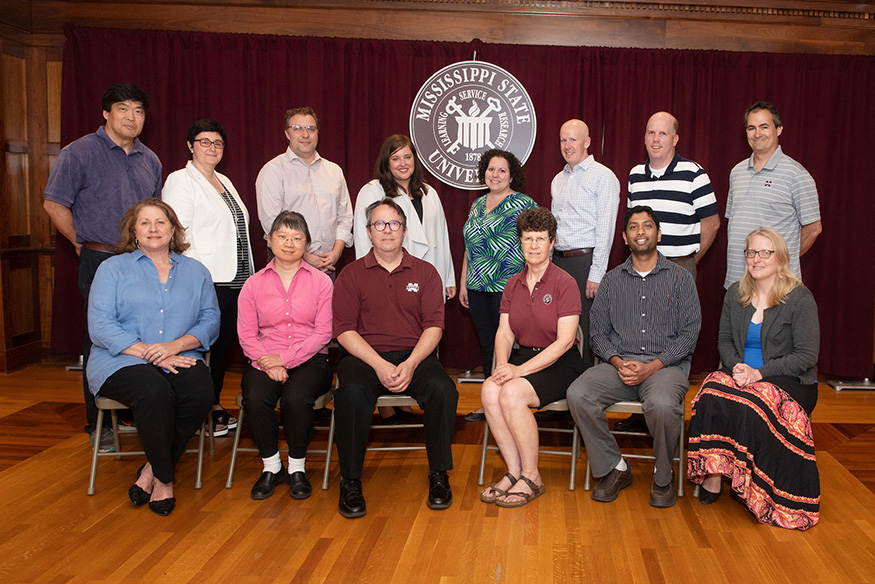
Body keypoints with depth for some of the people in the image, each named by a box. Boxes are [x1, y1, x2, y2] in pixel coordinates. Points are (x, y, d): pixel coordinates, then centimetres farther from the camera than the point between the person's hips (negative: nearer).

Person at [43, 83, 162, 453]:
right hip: (100, 264, -5)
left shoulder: (150, 161, 15)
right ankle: (99, 425, 11)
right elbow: (55, 204, -2)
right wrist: (83, 244, 0)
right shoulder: (80, 153, -2)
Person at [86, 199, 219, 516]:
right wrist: (151, 354, -14)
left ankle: (151, 470, -11)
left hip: (179, 359, 2)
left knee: (201, 391, -30)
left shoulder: (196, 272, 17)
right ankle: (164, 477, -11)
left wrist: (175, 346, -13)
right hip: (123, 361, -2)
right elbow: (100, 327, -4)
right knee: (154, 393, -34)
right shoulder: (113, 269, 9)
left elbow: (210, 321, 6)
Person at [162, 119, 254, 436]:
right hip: (207, 281, -8)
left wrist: (247, 275, 18)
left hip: (235, 279, 8)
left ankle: (215, 405, 23)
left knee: (225, 344, 12)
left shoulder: (224, 182, 20)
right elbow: (178, 235, -13)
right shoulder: (180, 181, -5)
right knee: (205, 344, -5)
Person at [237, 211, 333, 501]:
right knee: (255, 398, -29)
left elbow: (323, 332, -3)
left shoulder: (321, 281, 6)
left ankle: (297, 467, -6)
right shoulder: (254, 284, 11)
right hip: (265, 360, 2)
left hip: (309, 359, -2)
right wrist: (266, 362, -14)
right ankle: (271, 466, -4)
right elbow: (246, 333, 5)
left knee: (296, 398, -32)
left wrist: (285, 358, -13)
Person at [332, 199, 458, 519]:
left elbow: (434, 326, 3)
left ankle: (438, 475, -10)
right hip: (364, 356, -1)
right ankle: (350, 481, -16)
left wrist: (410, 364, -15)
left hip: (414, 356, 1)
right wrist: (379, 365, -15)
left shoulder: (425, 272, 11)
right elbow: (344, 330, -1)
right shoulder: (351, 274, 8)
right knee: (352, 392, -33)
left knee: (442, 389, -29)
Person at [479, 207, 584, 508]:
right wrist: (502, 365, -15)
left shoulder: (564, 283, -8)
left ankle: (531, 478, -14)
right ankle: (514, 471, -14)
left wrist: (520, 370, -22)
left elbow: (564, 340, -15)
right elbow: (504, 332, 7)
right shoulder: (513, 284, 11)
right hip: (524, 357, 5)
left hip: (560, 364, -5)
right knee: (489, 390, -25)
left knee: (512, 393, -30)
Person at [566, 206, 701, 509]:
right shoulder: (612, 280, 15)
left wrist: (652, 367, -13)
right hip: (619, 363, 3)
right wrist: (617, 362, -10)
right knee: (578, 394, -26)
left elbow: (689, 333, 0)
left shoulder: (680, 278, 8)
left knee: (662, 404, -36)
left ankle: (663, 477, -6)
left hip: (666, 365, -2)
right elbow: (598, 332, 11)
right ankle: (614, 468, -6)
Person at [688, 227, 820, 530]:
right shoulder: (736, 294, 11)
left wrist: (759, 372, -18)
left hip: (789, 381, -4)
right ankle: (712, 473, -22)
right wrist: (736, 366, -8)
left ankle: (751, 484, -15)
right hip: (742, 375, 4)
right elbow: (724, 340, 15)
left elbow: (806, 356, -8)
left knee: (748, 405, -36)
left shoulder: (800, 298, -5)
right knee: (712, 394, -31)